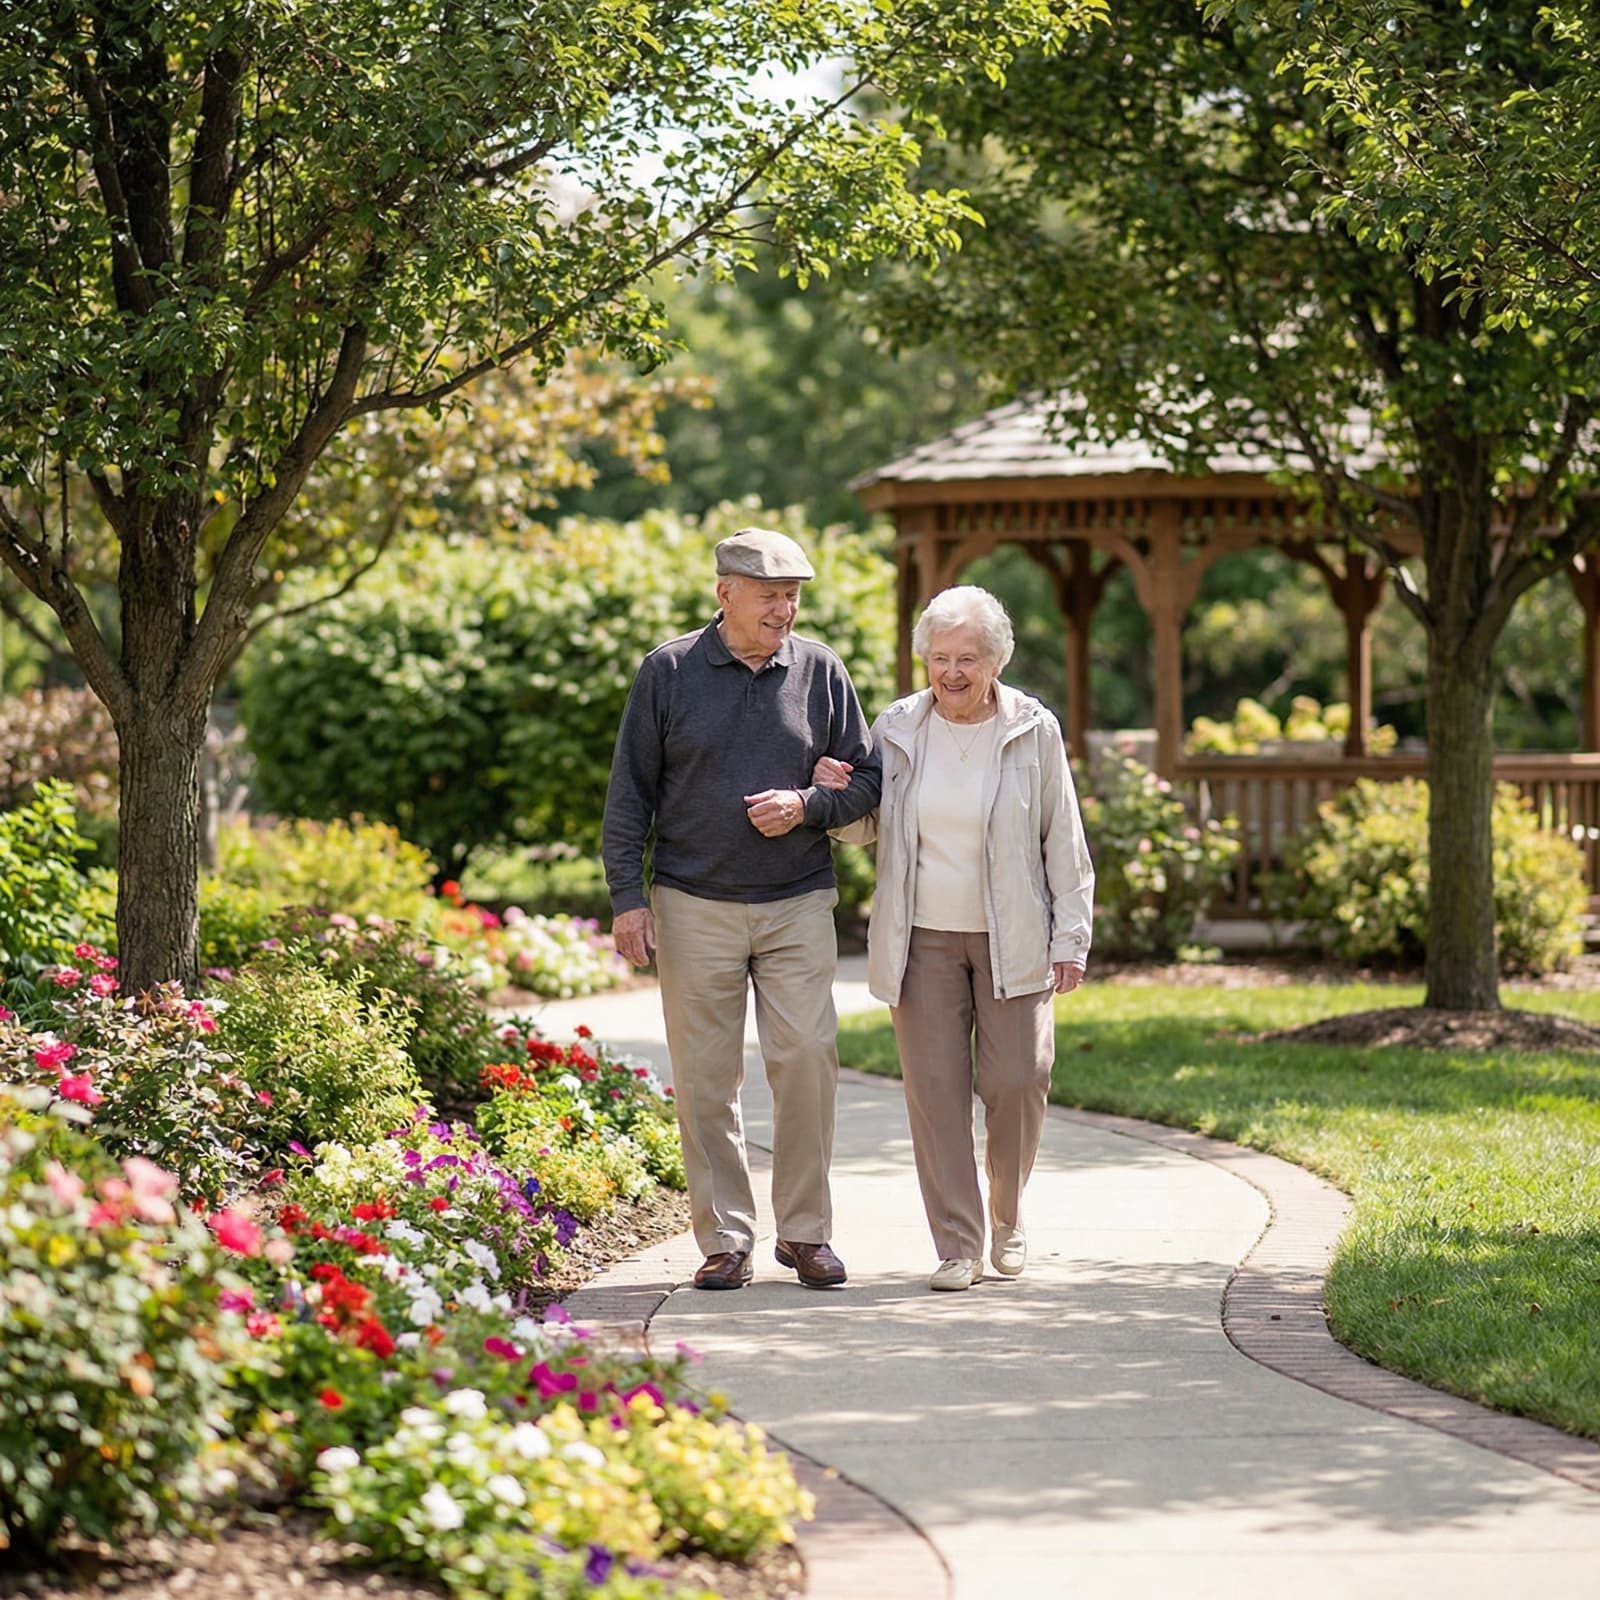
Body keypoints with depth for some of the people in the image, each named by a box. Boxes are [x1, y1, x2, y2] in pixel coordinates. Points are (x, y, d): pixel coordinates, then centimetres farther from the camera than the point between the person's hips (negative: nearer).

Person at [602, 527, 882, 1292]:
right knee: (706, 1077, 0)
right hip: (694, 906, -1)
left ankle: (805, 1230, 4)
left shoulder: (820, 670, 6)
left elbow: (866, 778, 11)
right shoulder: (669, 671, 2)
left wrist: (806, 806, -9)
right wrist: (627, 895, -2)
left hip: (798, 904, 1)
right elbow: (630, 791, 4)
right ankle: (725, 1239, 8)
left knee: (807, 1056, -8)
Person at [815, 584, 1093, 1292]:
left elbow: (1064, 844, 3)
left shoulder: (1033, 731, -1)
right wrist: (834, 794, -8)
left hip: (1011, 939, -1)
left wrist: (1071, 939, -1)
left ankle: (1007, 1220, 20)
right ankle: (958, 1246, 2)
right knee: (935, 1088, -4)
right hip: (923, 939, 1)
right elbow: (864, 828, 15)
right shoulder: (898, 729, 3)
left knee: (1017, 1081, -5)